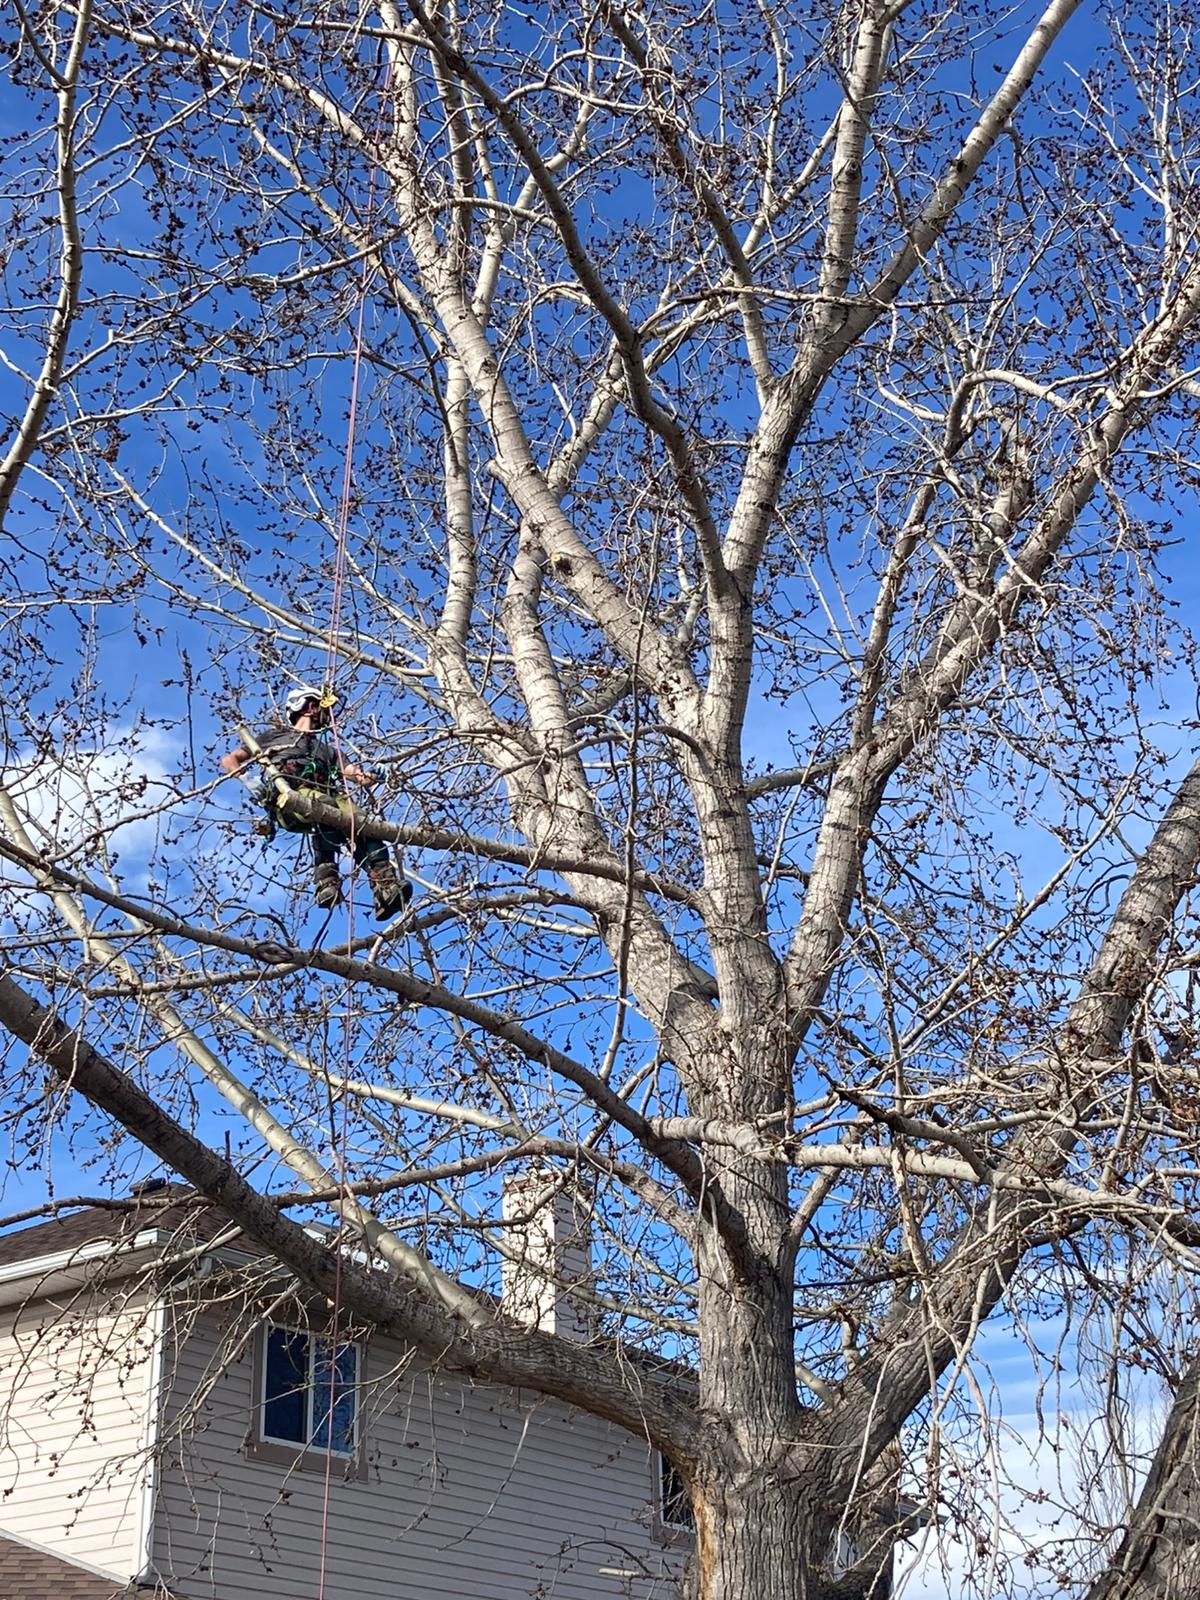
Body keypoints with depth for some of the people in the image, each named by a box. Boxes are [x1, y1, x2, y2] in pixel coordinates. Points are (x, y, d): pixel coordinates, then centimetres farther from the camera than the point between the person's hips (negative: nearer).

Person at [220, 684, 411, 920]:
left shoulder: (327, 750, 42)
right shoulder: (274, 736, 34)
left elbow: (350, 771, 22)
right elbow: (229, 761, 27)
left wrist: (363, 776, -5)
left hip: (327, 797, 4)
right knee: (325, 807, -39)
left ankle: (386, 891, -43)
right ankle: (326, 884, -47)